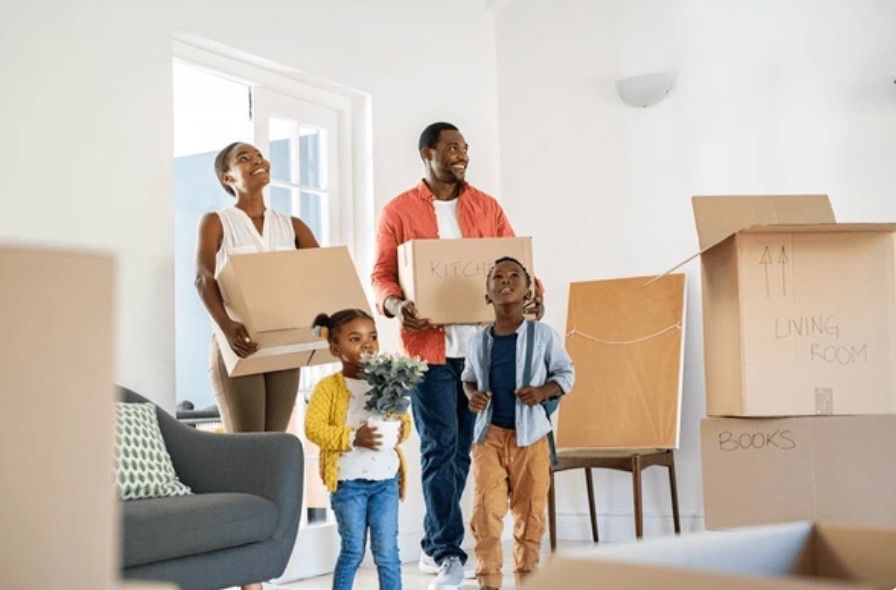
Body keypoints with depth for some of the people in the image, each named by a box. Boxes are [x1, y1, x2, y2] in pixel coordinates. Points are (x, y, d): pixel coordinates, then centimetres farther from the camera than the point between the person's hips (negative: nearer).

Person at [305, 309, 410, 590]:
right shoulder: (329, 386, -7)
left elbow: (404, 418, 9)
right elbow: (313, 428, -14)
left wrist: (402, 429, -15)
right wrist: (352, 438, -24)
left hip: (386, 479, 3)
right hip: (349, 481, -3)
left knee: (387, 551, 5)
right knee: (353, 550, 7)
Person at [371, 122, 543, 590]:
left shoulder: (486, 207, 12)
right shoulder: (399, 211, 2)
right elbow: (381, 274, -1)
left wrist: (531, 293, -10)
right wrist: (396, 306, -21)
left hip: (482, 344, 4)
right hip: (429, 345, -4)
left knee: (462, 448, 8)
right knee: (440, 447, -6)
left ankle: (433, 545, 21)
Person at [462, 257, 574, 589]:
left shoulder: (543, 334, -3)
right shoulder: (478, 340, 3)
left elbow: (566, 373, 4)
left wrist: (543, 391, -14)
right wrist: (473, 395, -4)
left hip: (530, 436, -1)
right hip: (489, 434, 1)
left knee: (530, 512, 8)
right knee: (485, 511, -4)